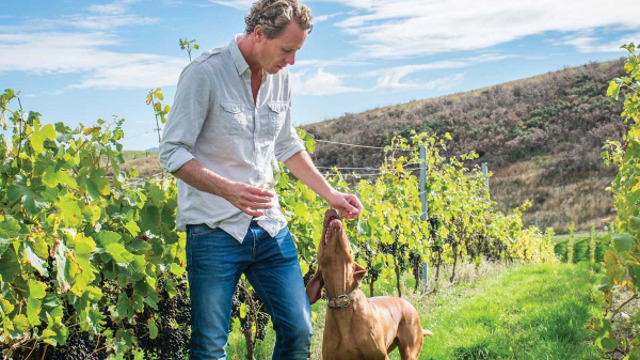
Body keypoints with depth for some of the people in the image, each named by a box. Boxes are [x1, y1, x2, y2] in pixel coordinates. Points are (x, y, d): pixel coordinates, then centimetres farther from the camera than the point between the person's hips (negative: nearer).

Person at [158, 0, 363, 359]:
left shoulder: (280, 76, 7)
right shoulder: (205, 73, -13)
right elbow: (172, 153, -13)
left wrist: (329, 192, 13)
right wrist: (229, 189, -27)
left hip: (269, 225, 6)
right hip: (215, 228, -6)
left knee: (299, 330, 6)